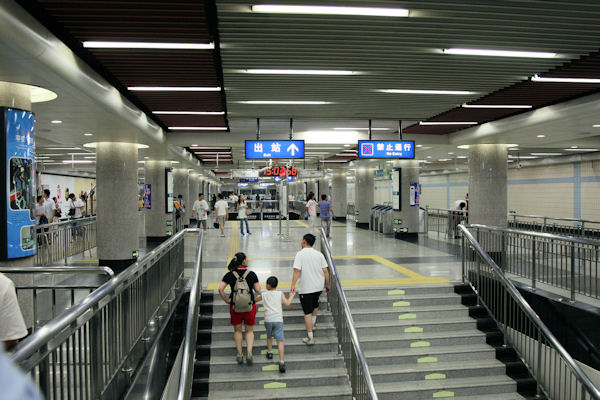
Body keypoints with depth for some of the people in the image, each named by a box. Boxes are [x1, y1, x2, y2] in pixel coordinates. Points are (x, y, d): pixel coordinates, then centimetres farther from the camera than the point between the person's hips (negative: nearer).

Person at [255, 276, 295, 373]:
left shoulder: (264, 294, 10)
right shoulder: (280, 293, 5)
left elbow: (255, 300, 26)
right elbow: (287, 304, -3)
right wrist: (291, 296, 13)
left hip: (268, 320, 2)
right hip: (278, 320, -1)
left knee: (269, 337, 28)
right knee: (280, 340, -6)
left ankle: (270, 352, 42)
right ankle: (282, 362, -14)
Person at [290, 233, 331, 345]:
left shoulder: (300, 254, -10)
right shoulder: (319, 254, 2)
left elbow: (297, 270, -19)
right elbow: (325, 271, 1)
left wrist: (293, 285, -18)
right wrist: (327, 285, 11)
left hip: (305, 288, -5)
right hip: (319, 287, 5)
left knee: (307, 312, 1)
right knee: (315, 303, 31)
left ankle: (310, 338, 3)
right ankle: (313, 323, 47)